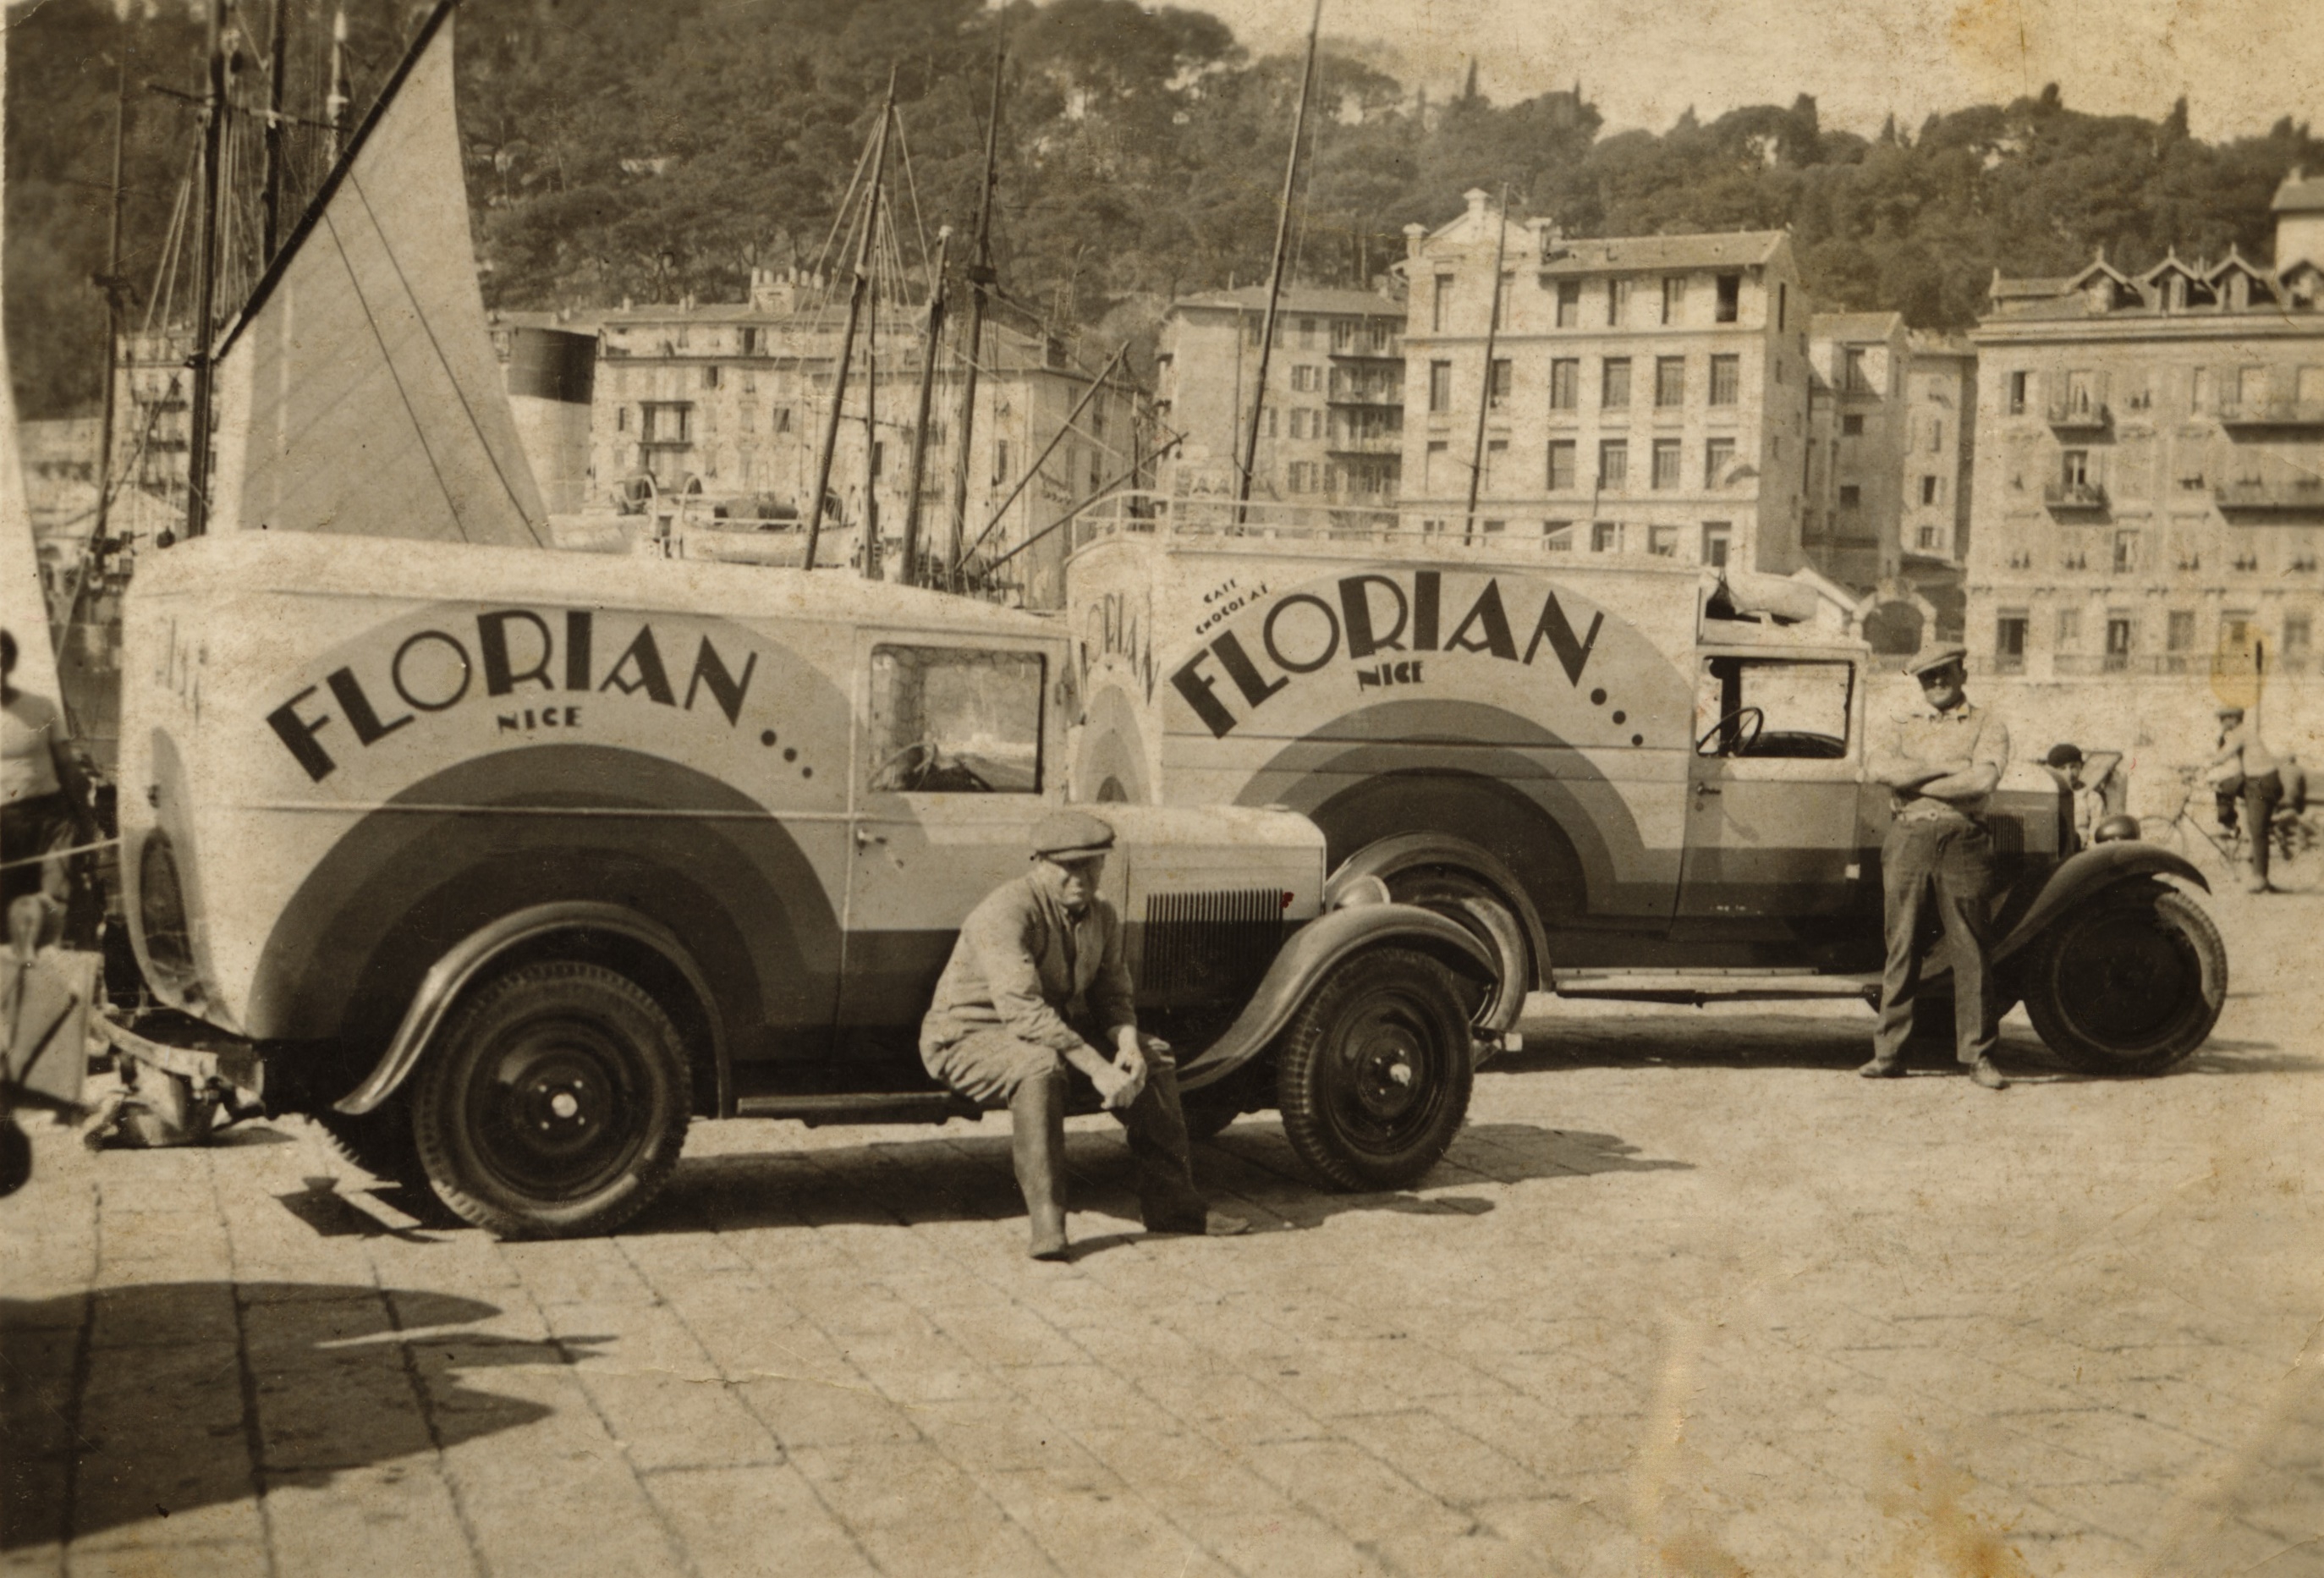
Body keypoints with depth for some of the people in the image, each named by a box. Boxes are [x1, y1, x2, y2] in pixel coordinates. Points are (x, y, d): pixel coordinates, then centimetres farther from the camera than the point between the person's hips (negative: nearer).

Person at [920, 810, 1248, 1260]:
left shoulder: (1101, 916, 0)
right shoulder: (1007, 912, -27)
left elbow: (1111, 996, 6)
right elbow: (1022, 1011, -35)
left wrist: (1128, 1046, -18)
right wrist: (1097, 1069, -37)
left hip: (1056, 1028, 8)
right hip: (969, 1037, -8)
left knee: (1153, 1054, -3)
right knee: (1040, 1065, -39)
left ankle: (1169, 1201, 4)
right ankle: (1047, 1221, -33)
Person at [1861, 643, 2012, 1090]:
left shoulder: (1987, 726, 8)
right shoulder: (1904, 722, 16)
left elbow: (1982, 781, -10)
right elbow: (1880, 767, -2)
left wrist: (1912, 781, -5)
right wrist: (1944, 768, -9)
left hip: (1962, 840, -2)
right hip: (1908, 837, 2)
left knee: (1970, 951, -1)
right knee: (1901, 948, 3)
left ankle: (1978, 1056, 4)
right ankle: (1889, 1053, 7)